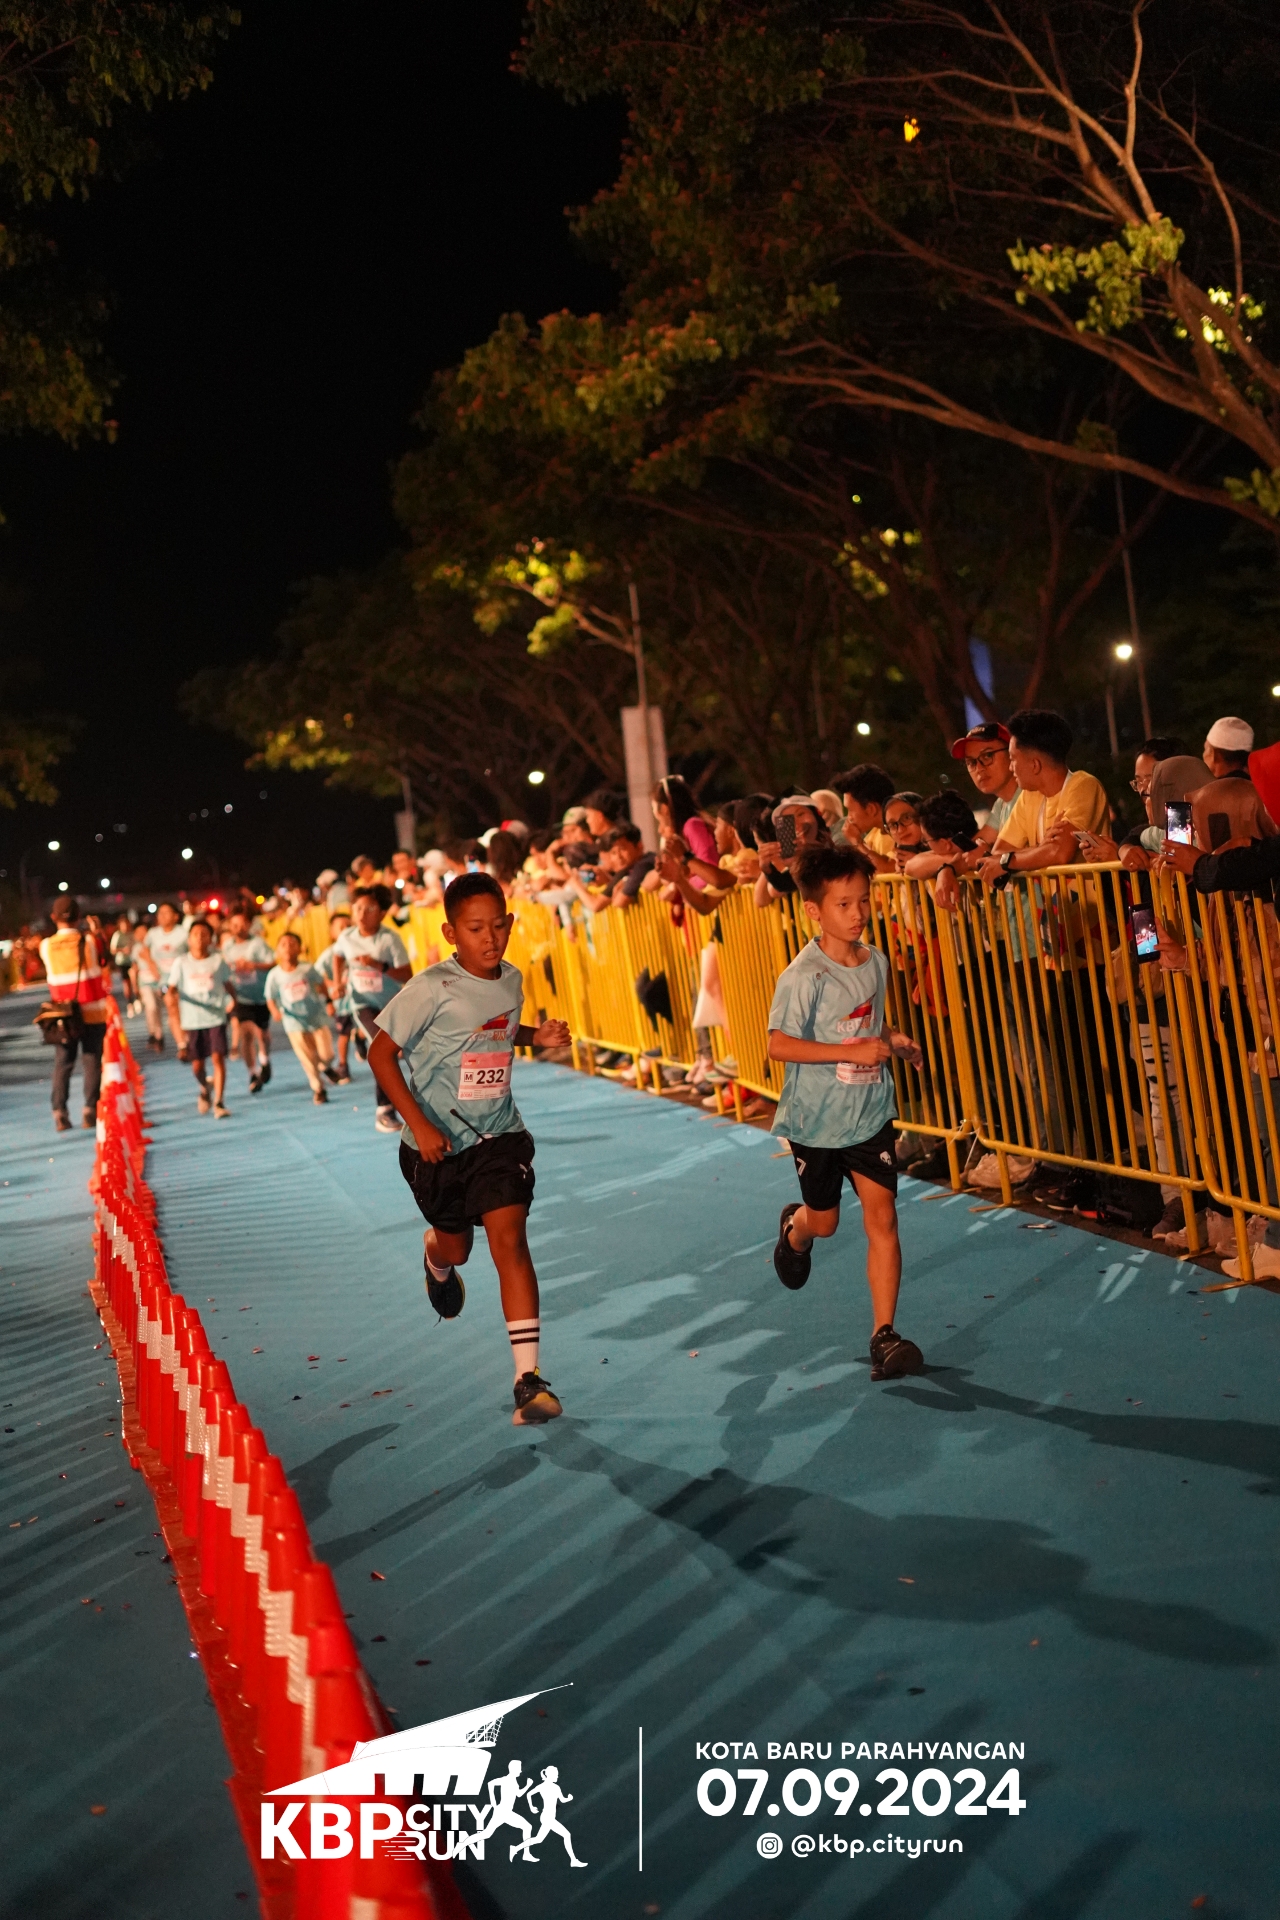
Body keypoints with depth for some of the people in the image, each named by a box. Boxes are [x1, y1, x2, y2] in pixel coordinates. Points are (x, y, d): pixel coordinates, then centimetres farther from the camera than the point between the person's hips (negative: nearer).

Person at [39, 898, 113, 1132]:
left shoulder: (46, 946, -3)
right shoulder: (90, 941, -7)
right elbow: (104, 962, 9)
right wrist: (97, 933, 18)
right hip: (93, 1012, -1)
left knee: (62, 1063, 6)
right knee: (92, 1061, 5)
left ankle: (60, 1112, -1)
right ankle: (90, 1110, 2)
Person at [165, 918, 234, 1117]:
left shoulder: (218, 961, 3)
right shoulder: (181, 962, 2)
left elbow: (227, 984, 12)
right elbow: (172, 988, -3)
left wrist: (231, 999, 0)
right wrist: (171, 998, -22)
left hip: (216, 1017, 0)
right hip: (191, 1020, 0)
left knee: (218, 1057, -12)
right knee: (197, 1063, 6)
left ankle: (219, 1102, -7)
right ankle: (204, 1090, 38)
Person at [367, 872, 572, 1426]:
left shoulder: (512, 980, -1)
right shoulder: (433, 988, -18)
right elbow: (380, 1053, -15)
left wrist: (539, 1037, 1)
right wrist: (418, 1122, -22)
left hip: (498, 1135, 2)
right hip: (438, 1142, -2)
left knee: (509, 1238, -15)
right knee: (456, 1245, 17)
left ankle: (528, 1379, -14)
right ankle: (436, 1257, 59)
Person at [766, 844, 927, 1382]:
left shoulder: (875, 962, 1)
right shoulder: (804, 975, -20)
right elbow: (779, 1044, -25)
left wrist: (894, 1039, -2)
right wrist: (851, 1051, -29)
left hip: (870, 1113, 4)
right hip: (817, 1119, -4)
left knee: (881, 1218, -4)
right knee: (824, 1221, 15)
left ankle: (883, 1336, 2)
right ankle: (793, 1227, 53)